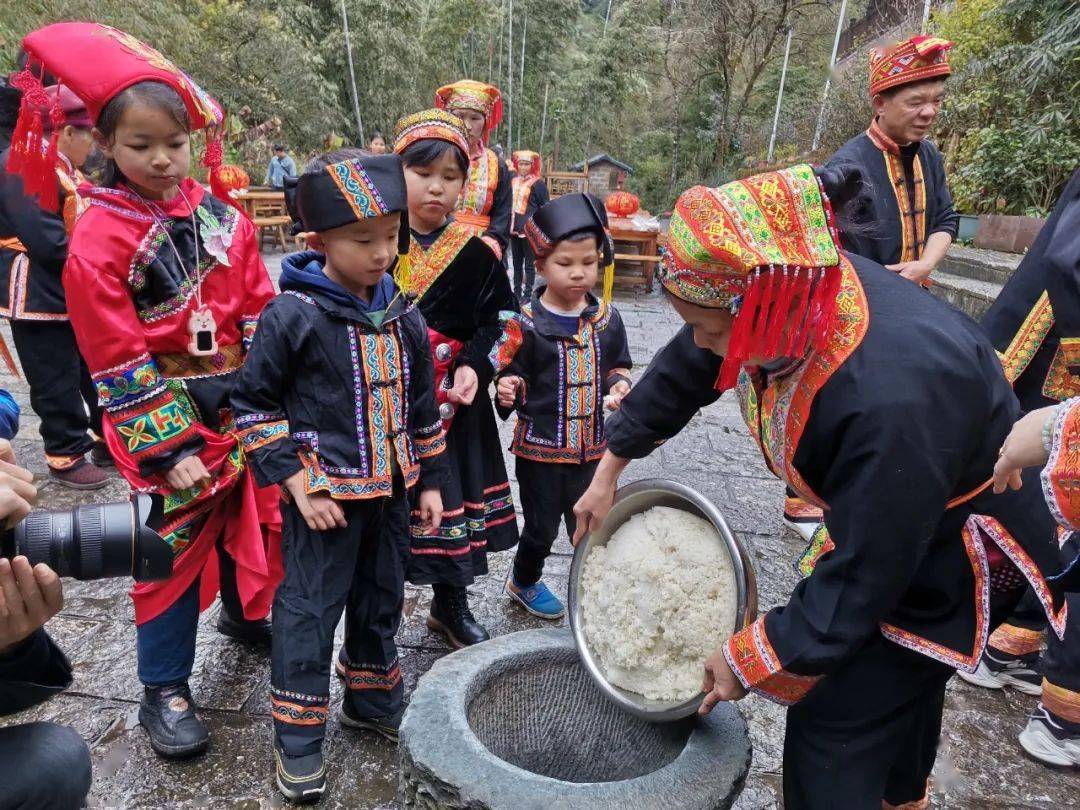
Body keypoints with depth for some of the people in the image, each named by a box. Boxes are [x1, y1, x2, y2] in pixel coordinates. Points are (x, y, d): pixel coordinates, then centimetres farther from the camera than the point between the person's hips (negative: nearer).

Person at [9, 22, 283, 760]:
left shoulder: (222, 217, 2)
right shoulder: (99, 241, -12)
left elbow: (261, 312, 5)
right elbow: (119, 365, -13)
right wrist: (170, 447, -16)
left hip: (243, 406, 5)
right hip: (170, 419, -5)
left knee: (251, 514, 19)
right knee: (176, 540, 4)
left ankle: (246, 613, 45)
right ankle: (165, 689, 22)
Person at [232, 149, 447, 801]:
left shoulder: (403, 315, 2)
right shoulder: (293, 315, -14)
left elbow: (423, 405, 9)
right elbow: (255, 403, -9)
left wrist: (430, 480, 10)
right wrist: (297, 483, -13)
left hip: (392, 489, 6)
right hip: (325, 493, -5)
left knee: (381, 599, 20)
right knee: (310, 611, 7)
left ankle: (374, 700, 43)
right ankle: (299, 739, 27)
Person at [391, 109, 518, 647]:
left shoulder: (476, 254, 0)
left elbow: (498, 319, 4)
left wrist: (474, 367, -12)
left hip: (452, 401, 2)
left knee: (453, 496, 13)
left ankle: (451, 605, 37)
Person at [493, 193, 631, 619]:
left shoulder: (606, 317, 1)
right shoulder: (526, 323, -13)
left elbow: (617, 366, 13)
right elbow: (510, 375, -7)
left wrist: (619, 385, -8)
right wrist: (508, 391, -30)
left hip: (592, 447, 4)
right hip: (540, 447, -3)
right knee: (542, 528, 11)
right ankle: (523, 582, 41)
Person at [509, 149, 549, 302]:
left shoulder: (538, 183, -7)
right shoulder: (513, 181, 10)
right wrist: (508, 224, 13)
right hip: (515, 228, 6)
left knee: (529, 264, 0)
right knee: (517, 262, 13)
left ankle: (528, 294, 5)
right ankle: (517, 292, 21)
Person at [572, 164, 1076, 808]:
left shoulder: (896, 398, -43)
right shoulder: (786, 295, -20)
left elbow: (863, 579, -31)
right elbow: (682, 372, -3)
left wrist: (749, 658, -18)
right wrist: (610, 469, 4)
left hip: (954, 556, -7)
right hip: (877, 519, 7)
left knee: (833, 724, -1)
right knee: (901, 687, 28)